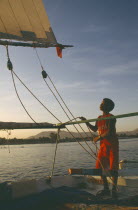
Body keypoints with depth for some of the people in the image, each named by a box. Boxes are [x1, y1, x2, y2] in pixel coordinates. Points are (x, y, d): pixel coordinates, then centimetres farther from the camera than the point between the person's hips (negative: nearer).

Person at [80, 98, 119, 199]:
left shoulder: (111, 117, -11)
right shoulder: (99, 118, 12)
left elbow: (109, 132, -19)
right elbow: (95, 129, 22)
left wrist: (98, 137, -10)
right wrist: (86, 122, 13)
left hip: (112, 145, -7)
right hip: (103, 145, 7)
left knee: (113, 167, -2)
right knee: (100, 167, 5)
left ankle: (114, 189, 11)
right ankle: (106, 189, 17)